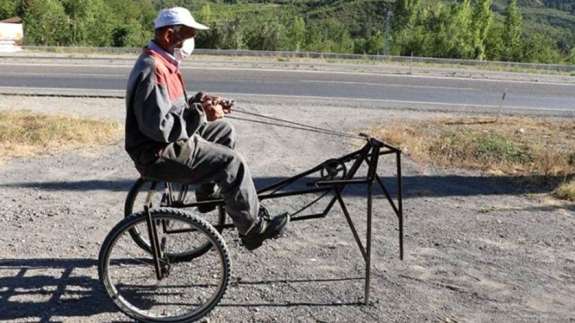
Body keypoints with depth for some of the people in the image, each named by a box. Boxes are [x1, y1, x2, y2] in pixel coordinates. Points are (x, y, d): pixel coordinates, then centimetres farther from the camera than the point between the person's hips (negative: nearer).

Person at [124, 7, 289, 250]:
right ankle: (254, 229, -4)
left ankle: (207, 194, 25)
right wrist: (201, 114, -24)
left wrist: (200, 102, 4)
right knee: (231, 162, -17)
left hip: (171, 141, 11)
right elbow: (158, 127, -30)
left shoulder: (163, 63, 11)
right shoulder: (152, 70, -23)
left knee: (224, 131, 18)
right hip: (160, 154, -11)